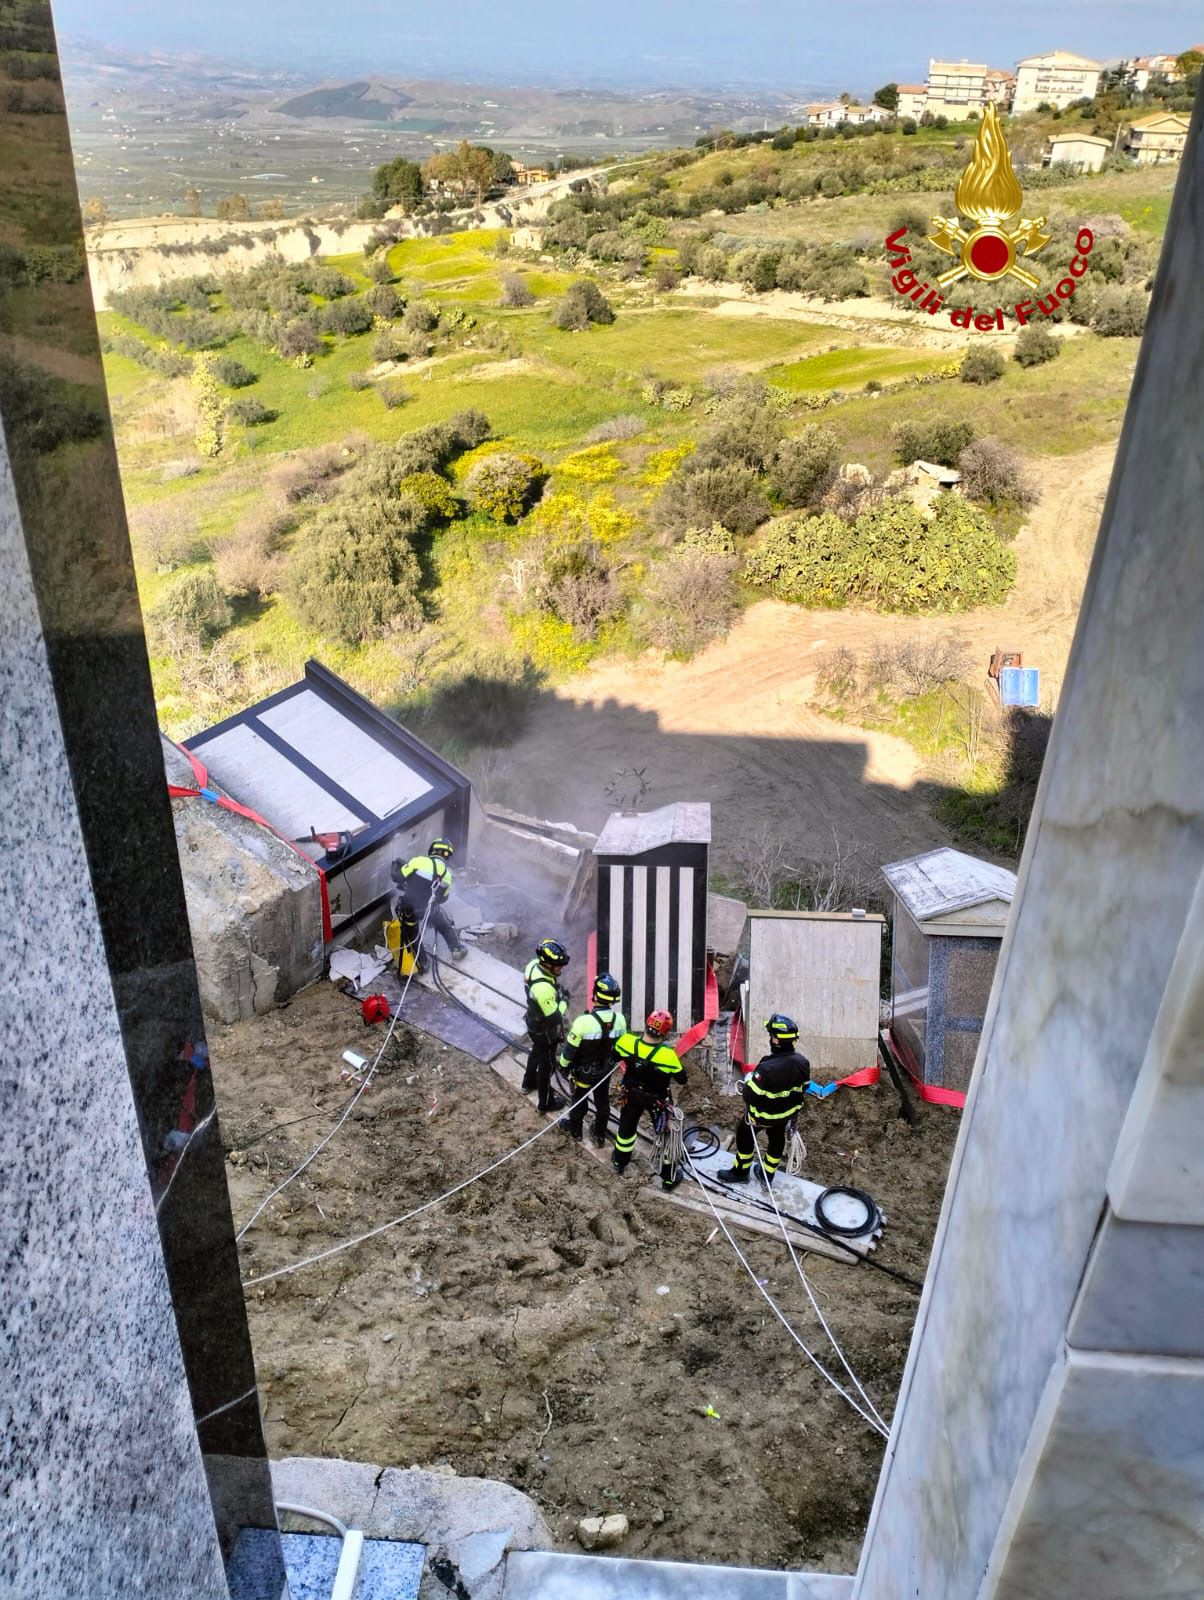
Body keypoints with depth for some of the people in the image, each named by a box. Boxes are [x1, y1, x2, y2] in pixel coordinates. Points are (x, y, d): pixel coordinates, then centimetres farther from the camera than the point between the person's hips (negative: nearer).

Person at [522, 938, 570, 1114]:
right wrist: (564, 1000, -18)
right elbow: (554, 1018, -32)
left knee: (536, 1053, 33)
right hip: (545, 1030, -8)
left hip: (533, 1022, 8)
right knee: (546, 1064, 15)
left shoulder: (533, 965, -16)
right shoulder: (543, 988, -43)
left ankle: (529, 1083, 57)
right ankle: (546, 1102, 36)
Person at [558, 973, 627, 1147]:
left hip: (583, 1071, -3)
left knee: (579, 1099, 23)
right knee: (602, 1101, 24)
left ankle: (575, 1128, 46)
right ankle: (600, 1135, 42)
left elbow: (570, 1048, -21)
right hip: (606, 1070, 3)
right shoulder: (620, 1020, -21)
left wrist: (564, 1066, -1)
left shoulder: (583, 1022, -35)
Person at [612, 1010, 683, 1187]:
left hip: (631, 1094, 3)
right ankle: (668, 1177, 32)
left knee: (627, 1127, 28)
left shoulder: (627, 1041, -27)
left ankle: (620, 1161, 50)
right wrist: (676, 1062, 1)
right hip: (657, 1100, -3)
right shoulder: (668, 1055, -36)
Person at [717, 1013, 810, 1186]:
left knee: (745, 1136, 20)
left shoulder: (767, 1068, -39)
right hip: (786, 1113, 5)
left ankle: (740, 1172, 37)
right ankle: (768, 1175, 45)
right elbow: (802, 1090, -1)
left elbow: (750, 1095, -29)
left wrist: (749, 1080, -9)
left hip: (764, 1114, -5)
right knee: (777, 1140, 26)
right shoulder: (802, 1063, -18)